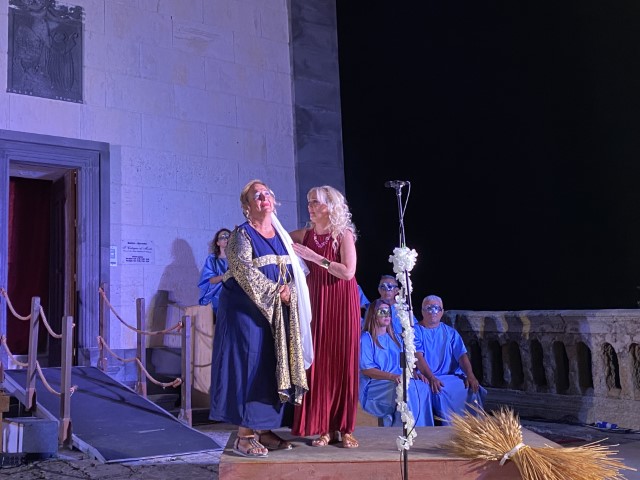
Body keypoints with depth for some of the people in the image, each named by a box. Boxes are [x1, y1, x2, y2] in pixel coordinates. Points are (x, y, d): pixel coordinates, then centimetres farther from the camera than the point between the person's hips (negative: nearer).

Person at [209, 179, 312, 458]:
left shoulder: (281, 236, 14)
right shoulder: (242, 235, -6)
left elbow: (293, 271, 13)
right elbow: (245, 271, -17)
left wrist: (289, 291, -6)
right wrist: (275, 291, -17)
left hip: (278, 311, 7)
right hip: (247, 309, -7)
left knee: (274, 368, 6)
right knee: (249, 365, -8)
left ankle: (263, 430, 15)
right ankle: (244, 435, -1)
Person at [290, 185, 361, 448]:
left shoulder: (344, 234, -4)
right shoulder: (304, 235, 7)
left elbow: (348, 272, -14)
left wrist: (315, 257, -17)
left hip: (342, 303, -3)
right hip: (315, 302, 3)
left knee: (343, 362, 1)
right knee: (318, 363, 0)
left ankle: (344, 427, 10)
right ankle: (324, 426, 9)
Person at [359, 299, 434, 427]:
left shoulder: (396, 338, 24)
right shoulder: (366, 338, 1)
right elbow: (366, 369, -9)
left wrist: (414, 373, -3)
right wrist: (391, 376, -21)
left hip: (398, 381, 6)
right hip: (375, 384, -6)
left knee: (423, 387, -26)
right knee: (405, 389, -35)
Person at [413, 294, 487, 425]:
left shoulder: (451, 333, 18)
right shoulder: (416, 332, 5)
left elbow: (462, 355, 6)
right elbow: (418, 356, -10)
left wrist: (470, 375, -14)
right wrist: (431, 378, -26)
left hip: (452, 376, 4)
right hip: (427, 378, -4)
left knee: (471, 389, -24)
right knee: (441, 392, -33)